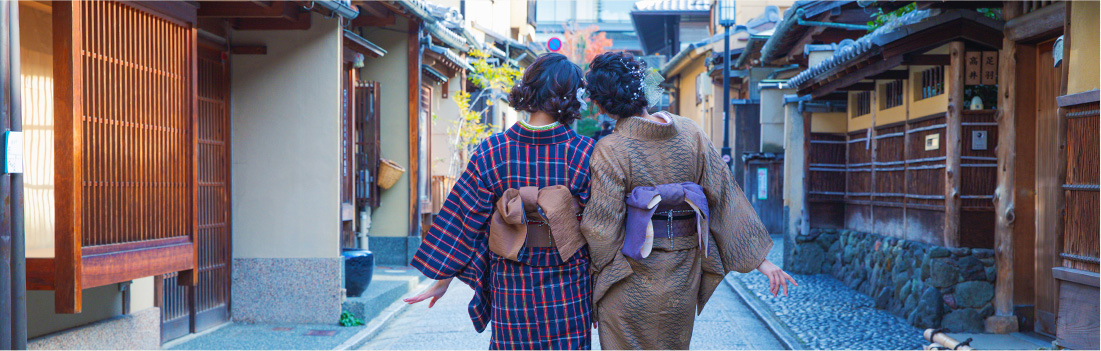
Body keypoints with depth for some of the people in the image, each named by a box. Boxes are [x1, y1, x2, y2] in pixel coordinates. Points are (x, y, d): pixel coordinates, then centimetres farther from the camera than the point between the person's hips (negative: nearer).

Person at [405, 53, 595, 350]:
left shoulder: (491, 153, -8)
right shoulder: (585, 153, -11)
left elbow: (465, 220, -2)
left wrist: (443, 278, 7)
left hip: (512, 287, 1)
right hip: (568, 289, -1)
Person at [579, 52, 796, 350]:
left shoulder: (609, 151, -17)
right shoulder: (689, 133, -4)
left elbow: (602, 227, -16)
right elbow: (726, 196, -2)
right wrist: (761, 260, 2)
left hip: (630, 285, -4)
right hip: (682, 279, 5)